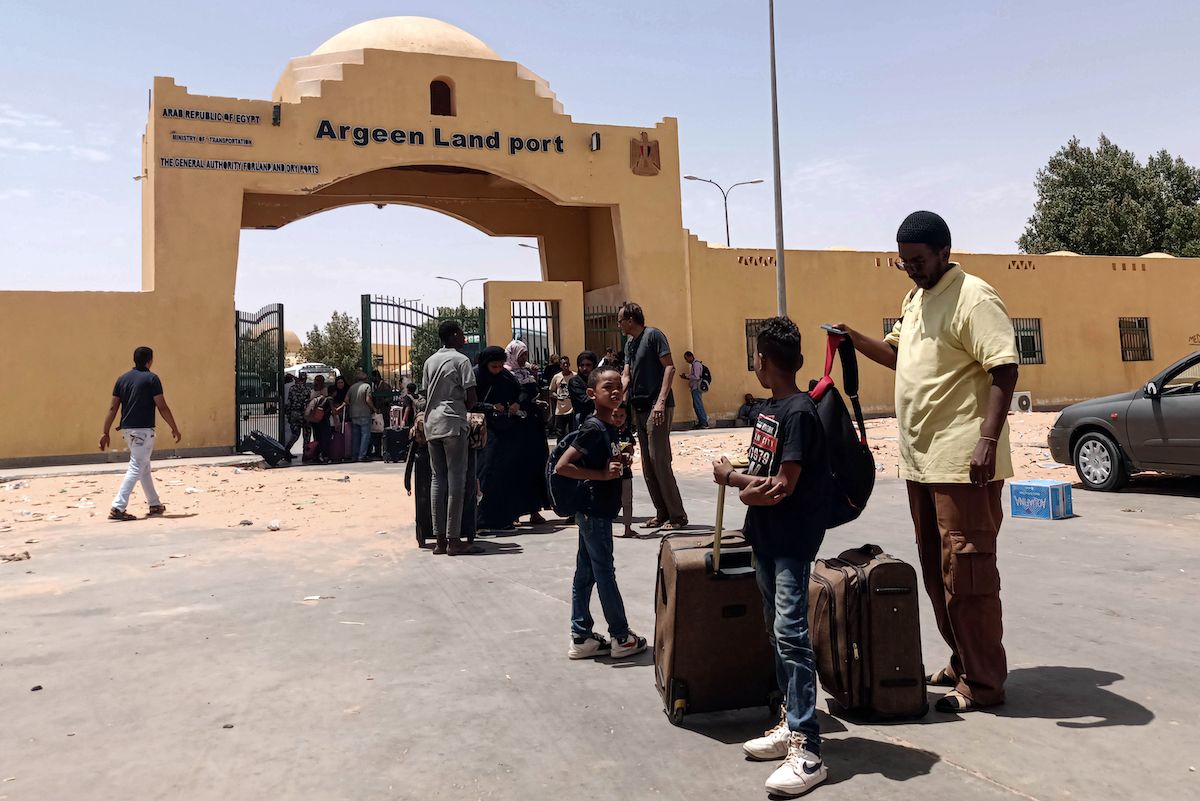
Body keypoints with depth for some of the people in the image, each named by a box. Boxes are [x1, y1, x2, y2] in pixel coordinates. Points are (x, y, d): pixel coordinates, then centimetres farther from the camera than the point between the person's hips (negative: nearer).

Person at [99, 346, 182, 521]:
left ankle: (154, 504, 27)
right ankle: (117, 508, -15)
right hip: (143, 429, -7)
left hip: (126, 429, 7)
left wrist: (105, 432, 9)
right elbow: (162, 407, -9)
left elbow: (113, 407, 7)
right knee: (136, 468, -7)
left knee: (144, 467, 18)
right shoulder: (151, 378, -7)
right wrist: (174, 428, 0)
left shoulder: (122, 379, 10)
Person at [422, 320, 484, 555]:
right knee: (456, 480, -5)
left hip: (432, 424, 7)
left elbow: (427, 393, 16)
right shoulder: (460, 360, -3)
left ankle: (440, 539, 6)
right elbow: (471, 398, -8)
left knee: (438, 480, 7)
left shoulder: (430, 361, 16)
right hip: (453, 423, -6)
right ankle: (454, 540, -7)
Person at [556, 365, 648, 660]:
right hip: (594, 511, -9)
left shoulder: (610, 427, 8)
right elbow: (561, 467, -24)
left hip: (594, 512, 9)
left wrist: (619, 462, 2)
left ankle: (581, 638, 22)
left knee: (585, 574, 13)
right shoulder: (594, 428, -19)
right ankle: (622, 638, 15)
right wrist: (604, 475, -21)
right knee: (605, 574, 3)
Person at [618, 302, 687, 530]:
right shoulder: (629, 344, 18)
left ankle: (677, 515, -2)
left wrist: (661, 401, -21)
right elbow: (626, 376, 14)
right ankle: (662, 514, 16)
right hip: (639, 409, 9)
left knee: (660, 461, -10)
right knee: (647, 465, 9)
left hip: (657, 408, -9)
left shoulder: (653, 335, -7)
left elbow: (670, 367, -13)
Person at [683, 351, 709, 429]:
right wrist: (687, 377, 10)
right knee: (696, 406, 9)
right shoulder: (694, 364, 20)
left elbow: (696, 377, -20)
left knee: (698, 406, -10)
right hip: (695, 388, 10)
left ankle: (704, 423, -11)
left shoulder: (696, 364, -12)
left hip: (696, 388, -10)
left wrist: (686, 375, -10)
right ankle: (701, 423, 9)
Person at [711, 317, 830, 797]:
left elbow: (783, 487, -19)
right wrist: (753, 487, -8)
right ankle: (792, 723, 25)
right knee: (776, 632, 14)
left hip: (793, 539, -9)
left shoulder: (800, 413, -15)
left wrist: (734, 480, -4)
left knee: (790, 633, -14)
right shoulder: (769, 408, 12)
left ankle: (806, 750, -11)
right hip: (765, 537, 9)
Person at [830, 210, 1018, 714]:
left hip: (963, 464, -9)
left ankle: (983, 683, 7)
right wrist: (856, 341, 11)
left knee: (966, 573, -4)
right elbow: (899, 354, 29)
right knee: (937, 572, 16)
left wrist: (987, 439, -28)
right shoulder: (915, 299, 17)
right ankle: (962, 663, 29)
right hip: (921, 460, 9)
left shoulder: (974, 299, -12)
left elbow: (1005, 369, -19)